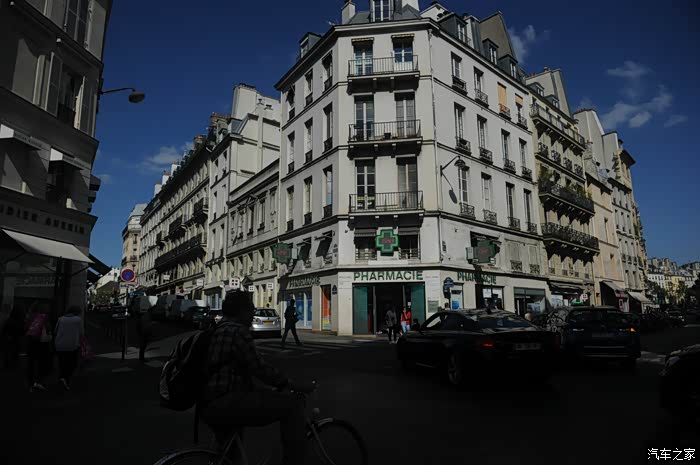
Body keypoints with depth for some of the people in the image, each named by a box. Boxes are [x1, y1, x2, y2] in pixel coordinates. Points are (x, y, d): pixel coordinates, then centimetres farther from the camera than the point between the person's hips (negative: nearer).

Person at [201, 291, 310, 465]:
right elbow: (259, 368, -17)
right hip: (224, 404, -11)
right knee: (292, 405, -15)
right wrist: (291, 384, -5)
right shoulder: (237, 331, -13)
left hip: (209, 405, 11)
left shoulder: (220, 329, 18)